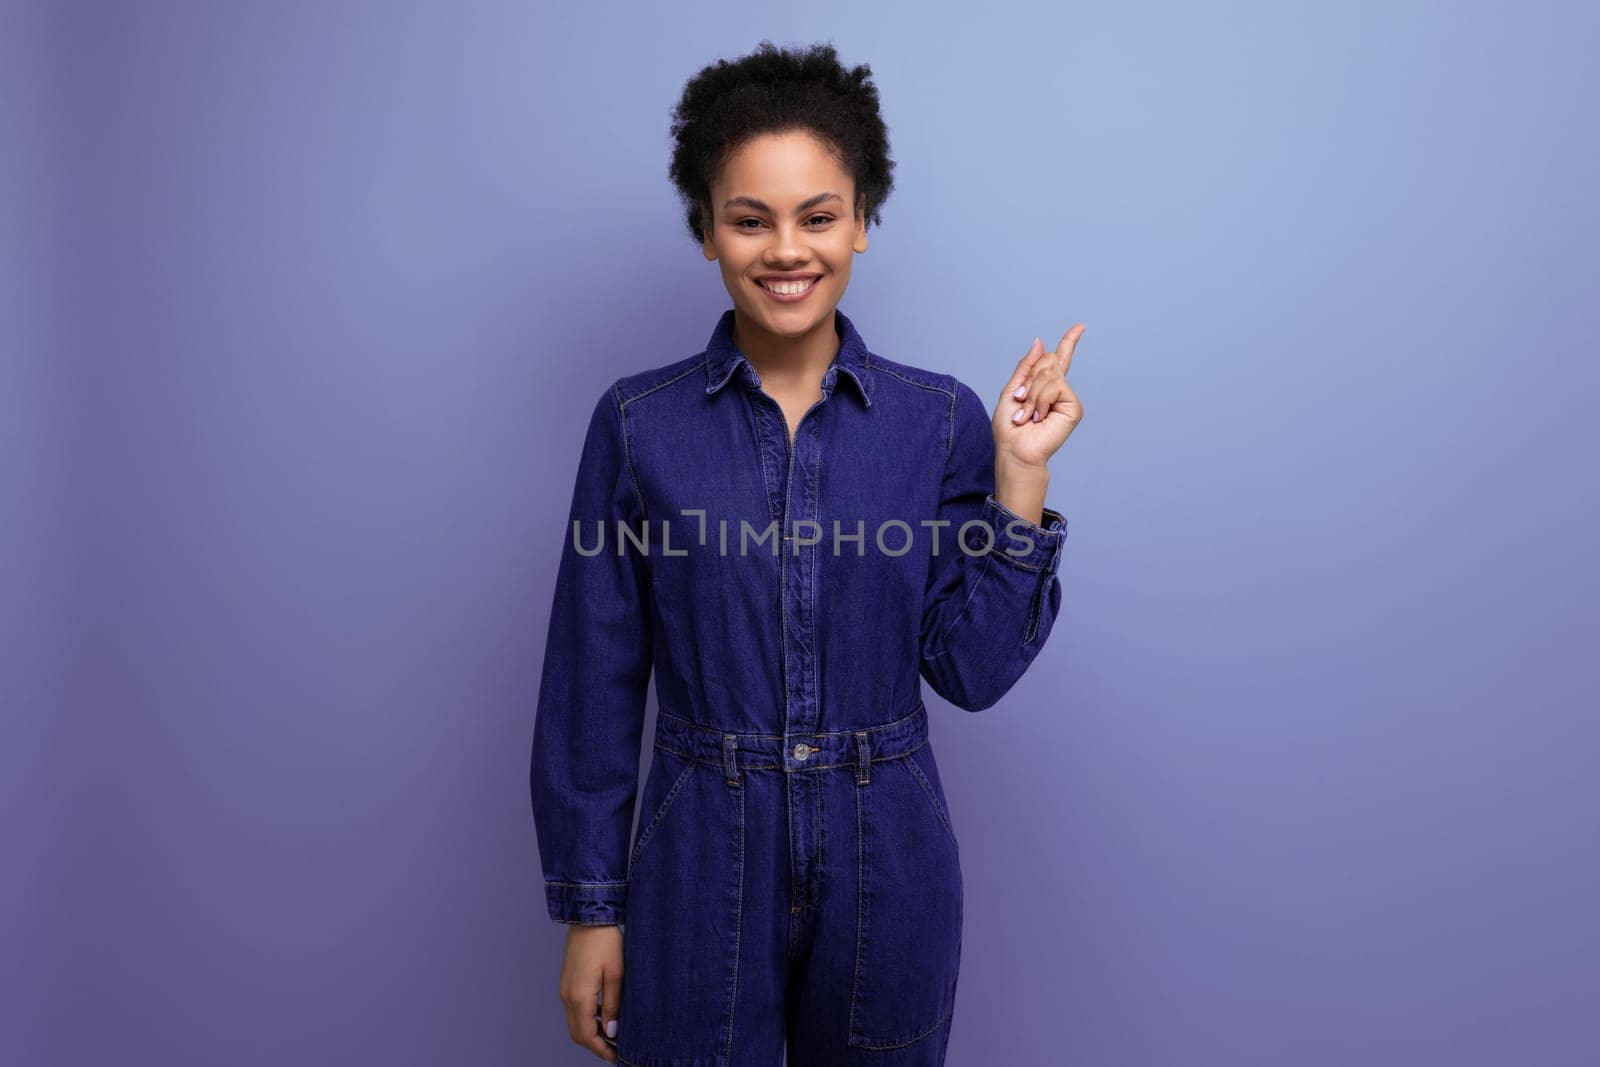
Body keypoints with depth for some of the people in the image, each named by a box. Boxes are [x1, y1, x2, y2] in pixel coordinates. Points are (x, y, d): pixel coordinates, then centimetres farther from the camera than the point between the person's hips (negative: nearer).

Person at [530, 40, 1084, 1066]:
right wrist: (591, 906, 0)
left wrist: (1020, 475, -13)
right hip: (700, 865, -1)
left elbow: (974, 669, -5)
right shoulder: (638, 422, -6)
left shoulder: (940, 418, -4)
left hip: (886, 867, 1)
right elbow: (595, 683, -2)